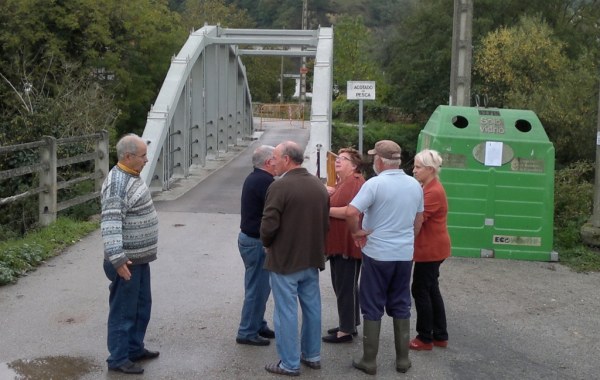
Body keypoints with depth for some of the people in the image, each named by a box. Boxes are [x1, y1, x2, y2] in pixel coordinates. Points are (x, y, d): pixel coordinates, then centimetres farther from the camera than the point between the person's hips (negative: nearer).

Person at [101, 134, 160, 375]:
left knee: (141, 307, 20)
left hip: (140, 257, 10)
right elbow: (110, 224, -28)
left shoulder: (132, 176, 10)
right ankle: (118, 359, 12)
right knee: (123, 310, 2)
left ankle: (135, 348, 33)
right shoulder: (117, 183, -21)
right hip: (127, 262, -10)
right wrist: (117, 259, -33)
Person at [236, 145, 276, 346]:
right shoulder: (265, 182, -20)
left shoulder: (253, 178, 12)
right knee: (257, 288, -2)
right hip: (257, 242, -10)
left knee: (259, 285, 18)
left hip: (248, 237, 10)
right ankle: (247, 333, 6)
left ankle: (258, 325, 28)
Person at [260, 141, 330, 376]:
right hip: (312, 258, 7)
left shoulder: (279, 186, -17)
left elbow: (268, 225, -19)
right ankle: (312, 356, 28)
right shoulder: (320, 186, 6)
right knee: (312, 308, 16)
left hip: (284, 260, -7)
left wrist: (267, 244, 1)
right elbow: (326, 222, 9)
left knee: (286, 312, 2)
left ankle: (290, 364, 9)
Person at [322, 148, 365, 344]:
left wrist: (326, 209, -18)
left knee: (346, 287, -3)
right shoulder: (341, 183, 18)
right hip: (337, 244, 10)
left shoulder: (356, 182, -15)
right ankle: (348, 324, 28)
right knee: (341, 286, 17)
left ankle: (346, 331, 5)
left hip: (348, 245, -10)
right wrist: (328, 195, 10)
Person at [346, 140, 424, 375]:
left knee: (372, 308, 6)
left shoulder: (375, 183, -15)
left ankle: (369, 361, 12)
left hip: (377, 254, -5)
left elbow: (351, 212, -25)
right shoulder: (415, 185, 4)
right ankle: (402, 359, 19)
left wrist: (357, 232, -9)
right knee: (400, 307, 14)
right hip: (405, 255, 5)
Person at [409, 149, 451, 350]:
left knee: (420, 291, -2)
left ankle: (425, 338, 8)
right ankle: (440, 336, 23)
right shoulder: (429, 188, 13)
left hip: (431, 249, -10)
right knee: (431, 290, 15)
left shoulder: (434, 192, -20)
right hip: (431, 247, 10)